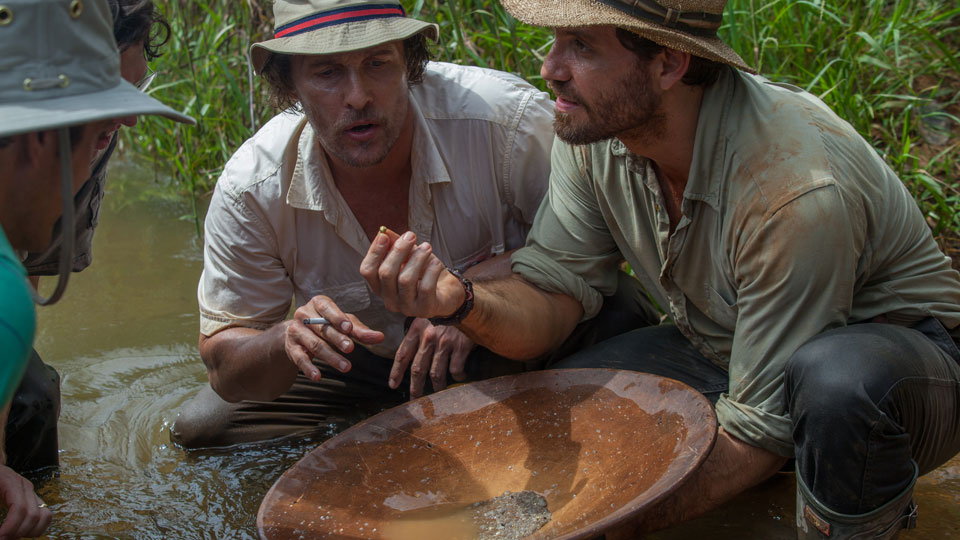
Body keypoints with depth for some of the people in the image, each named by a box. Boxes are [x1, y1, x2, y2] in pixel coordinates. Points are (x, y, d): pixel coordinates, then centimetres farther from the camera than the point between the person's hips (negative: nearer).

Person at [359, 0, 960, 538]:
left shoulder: (798, 194, -34)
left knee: (841, 375, -42)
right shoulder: (596, 128, -13)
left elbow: (763, 425, -28)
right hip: (724, 348, 6)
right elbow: (554, 292, -10)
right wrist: (464, 301, -33)